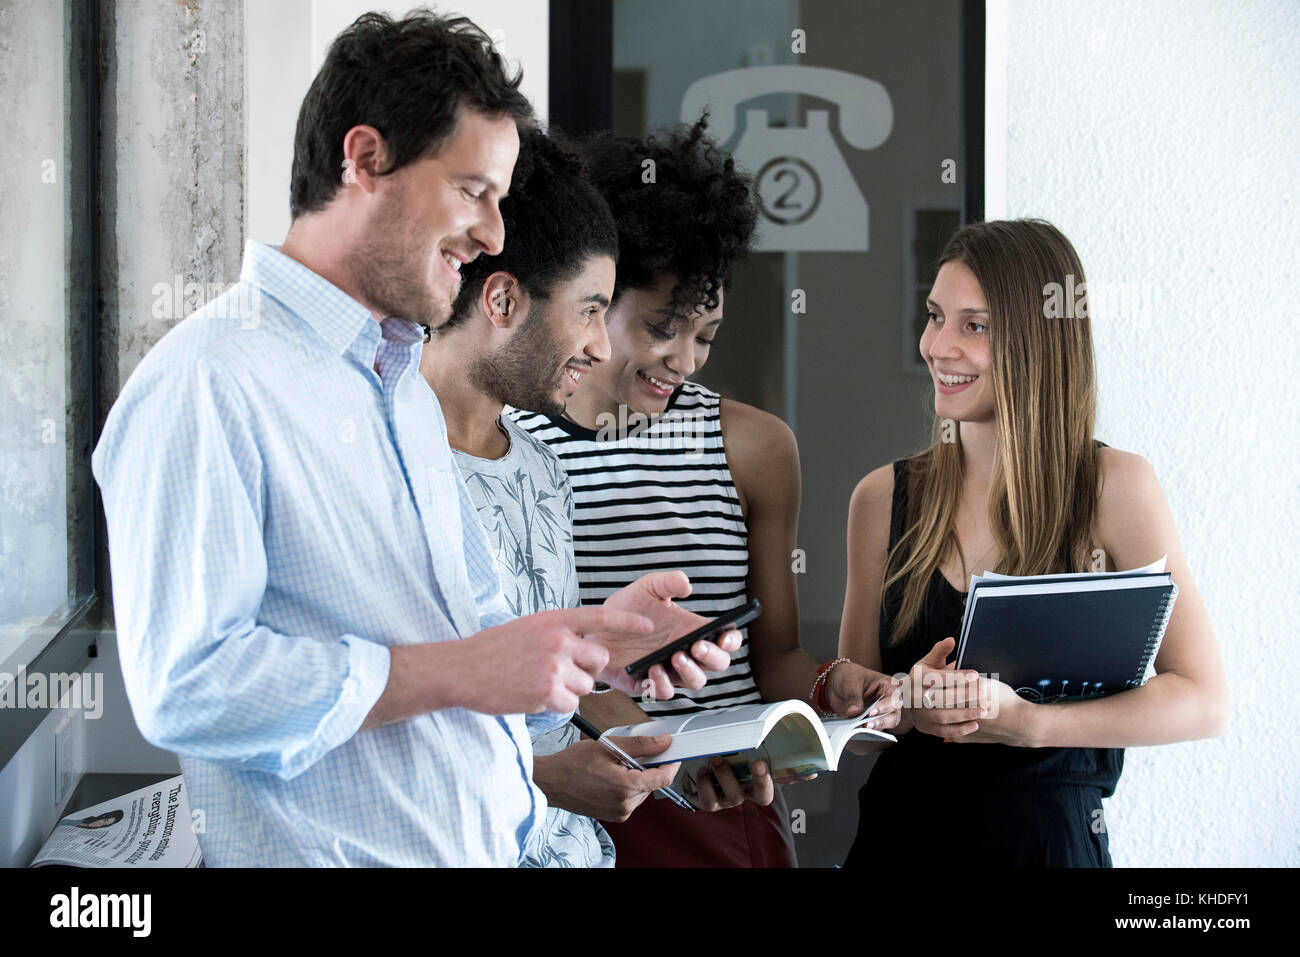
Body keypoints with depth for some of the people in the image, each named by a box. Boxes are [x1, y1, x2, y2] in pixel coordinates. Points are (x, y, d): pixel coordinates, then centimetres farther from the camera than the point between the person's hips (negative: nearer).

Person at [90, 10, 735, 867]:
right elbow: (186, 687, -24)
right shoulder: (206, 383, -16)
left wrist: (592, 640, 2)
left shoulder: (408, 387, 16)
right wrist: (460, 672, -20)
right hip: (335, 855, -8)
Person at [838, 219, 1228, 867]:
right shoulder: (884, 498, 1)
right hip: (901, 829, 3)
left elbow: (1203, 701, -11)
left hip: (1048, 837, -3)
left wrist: (1025, 722, -22)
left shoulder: (1115, 487, -8)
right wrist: (910, 704, -16)